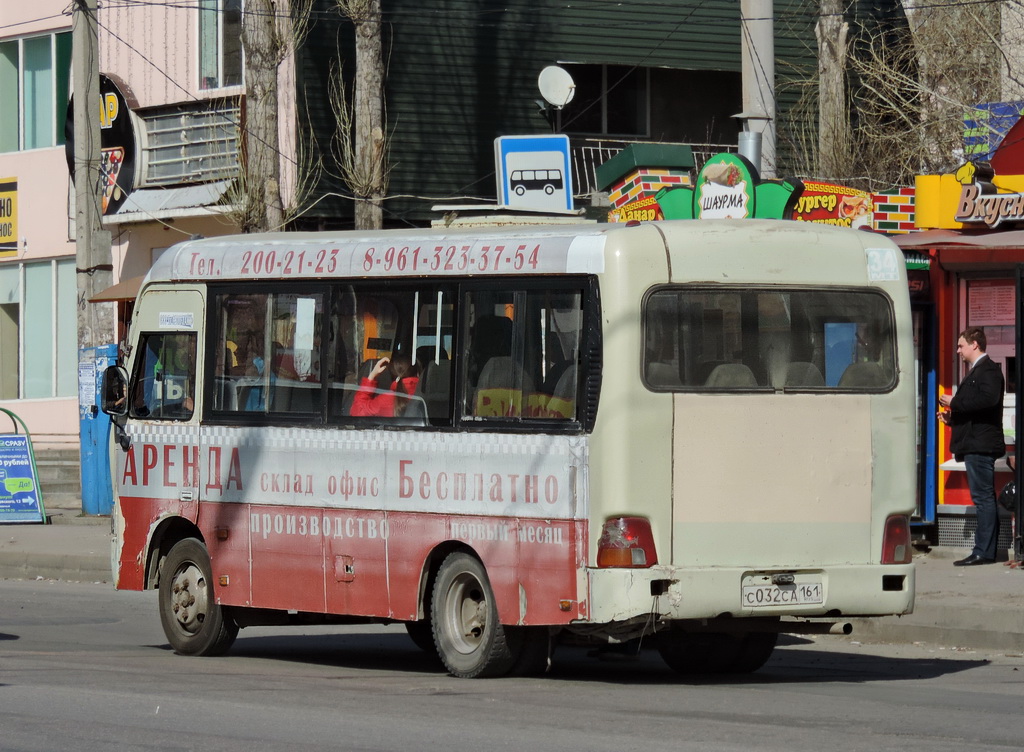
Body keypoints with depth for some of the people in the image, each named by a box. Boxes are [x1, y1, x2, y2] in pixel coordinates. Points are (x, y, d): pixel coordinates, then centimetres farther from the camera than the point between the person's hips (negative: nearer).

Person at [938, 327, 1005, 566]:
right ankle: (986, 552, 13)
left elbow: (988, 399, -27)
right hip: (974, 444, 11)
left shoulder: (988, 369, -10)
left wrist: (955, 401, -19)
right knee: (985, 498, 11)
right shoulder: (976, 371, 22)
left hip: (981, 444, -11)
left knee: (983, 497, -10)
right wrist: (952, 416, 12)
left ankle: (983, 552, -12)